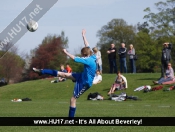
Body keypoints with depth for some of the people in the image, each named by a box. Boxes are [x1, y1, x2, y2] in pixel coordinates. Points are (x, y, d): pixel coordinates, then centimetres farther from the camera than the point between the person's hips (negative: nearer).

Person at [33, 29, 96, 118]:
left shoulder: (88, 60, -27)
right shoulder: (92, 57, -3)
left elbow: (75, 58, -29)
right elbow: (87, 47, 12)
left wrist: (66, 52, -16)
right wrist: (83, 36, 19)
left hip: (84, 83, -9)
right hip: (83, 77, 9)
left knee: (73, 99, -5)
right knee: (63, 74, 9)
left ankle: (71, 119, 1)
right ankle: (41, 71, 14)